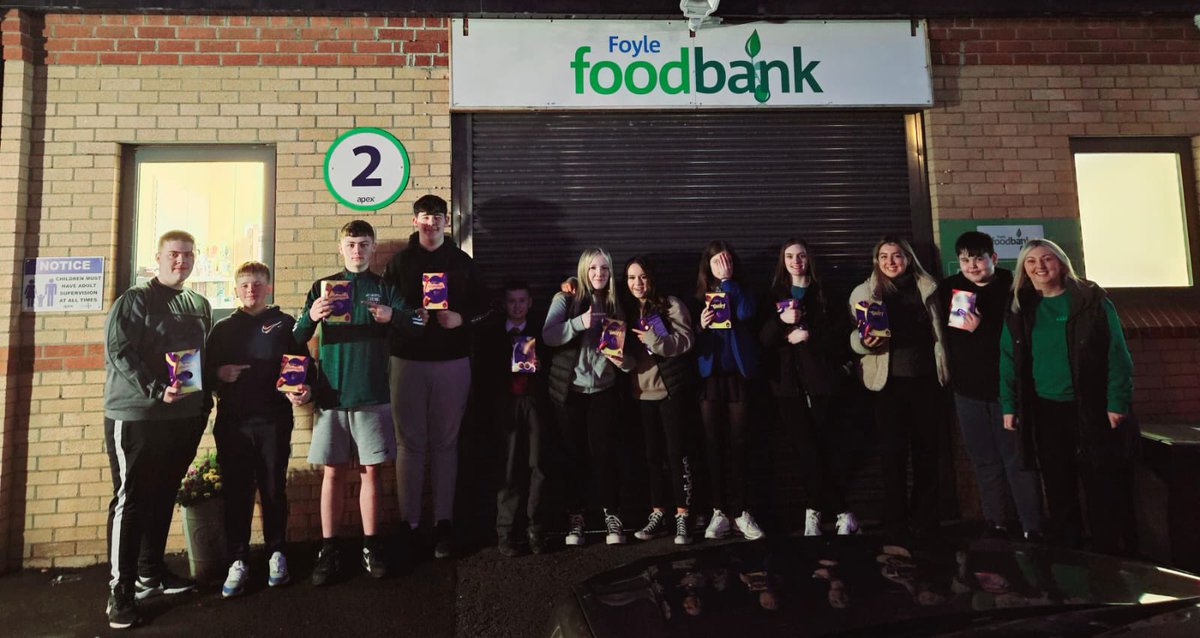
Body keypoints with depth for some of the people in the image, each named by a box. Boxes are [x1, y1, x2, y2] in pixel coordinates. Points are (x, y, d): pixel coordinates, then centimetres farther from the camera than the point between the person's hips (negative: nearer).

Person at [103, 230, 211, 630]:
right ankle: (121, 589, 7)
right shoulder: (133, 301, -4)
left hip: (186, 417, 6)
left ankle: (151, 573, 27)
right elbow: (118, 352, -13)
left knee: (163, 496, 14)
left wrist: (204, 400, 11)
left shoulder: (200, 306, 13)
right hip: (135, 416, -5)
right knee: (130, 500, 0)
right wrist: (156, 390, -24)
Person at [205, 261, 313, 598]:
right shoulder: (223, 328, 12)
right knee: (236, 491, 5)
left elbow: (304, 365, 2)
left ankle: (276, 553, 24)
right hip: (232, 422, 2)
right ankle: (238, 561, 17)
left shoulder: (284, 324, 5)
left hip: (274, 420, -2)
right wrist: (219, 374, -10)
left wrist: (302, 391, -16)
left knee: (274, 489, 7)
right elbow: (206, 373, 12)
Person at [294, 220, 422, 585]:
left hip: (372, 394, 0)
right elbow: (297, 338, 2)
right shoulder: (322, 287, 10)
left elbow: (419, 323, -5)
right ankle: (329, 551, 13)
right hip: (331, 392, 1)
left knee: (370, 470, 4)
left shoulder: (384, 288, 8)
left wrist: (391, 316, -25)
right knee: (334, 471, 4)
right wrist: (310, 317, -20)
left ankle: (371, 546, 14)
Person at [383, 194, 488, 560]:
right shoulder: (400, 261, 9)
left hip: (452, 362, 0)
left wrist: (461, 318, -9)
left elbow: (482, 304, 10)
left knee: (445, 442, 5)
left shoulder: (461, 261, 10)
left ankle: (444, 520, 13)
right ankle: (409, 520, 13)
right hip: (407, 361, 0)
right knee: (410, 441, 3)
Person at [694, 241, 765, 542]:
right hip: (709, 376, 1)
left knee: (737, 444, 3)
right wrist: (701, 326, -14)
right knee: (713, 444, 3)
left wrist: (728, 280, -10)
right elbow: (691, 341, 6)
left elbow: (746, 313, -16)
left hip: (738, 374, 0)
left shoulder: (741, 292, 7)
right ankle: (719, 511, 10)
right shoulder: (699, 297, 8)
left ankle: (740, 512, 11)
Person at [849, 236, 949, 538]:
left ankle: (926, 520, 24)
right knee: (894, 453, 2)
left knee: (927, 450, 10)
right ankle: (895, 522, 14)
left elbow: (939, 332, 11)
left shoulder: (927, 288, 7)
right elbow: (854, 336, 1)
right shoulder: (864, 292, 3)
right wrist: (865, 341, -21)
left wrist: (943, 371, 4)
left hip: (925, 380, 2)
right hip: (889, 382, -2)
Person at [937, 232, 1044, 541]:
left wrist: (981, 330, -25)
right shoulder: (949, 288, 1)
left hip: (1006, 386, -3)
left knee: (1018, 459, 0)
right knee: (985, 461, 12)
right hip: (968, 389, 4)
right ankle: (995, 524, 24)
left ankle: (1032, 528, 10)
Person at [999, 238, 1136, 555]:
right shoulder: (1019, 310, 5)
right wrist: (1008, 406, -1)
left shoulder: (1092, 300, -2)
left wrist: (1118, 402, -11)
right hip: (1044, 412, 3)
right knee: (1058, 489, 11)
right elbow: (1008, 360, 4)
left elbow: (1117, 353, -5)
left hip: (1092, 409, -2)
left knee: (1105, 489, 3)